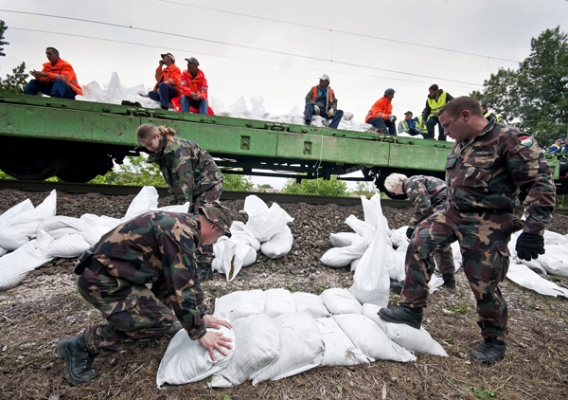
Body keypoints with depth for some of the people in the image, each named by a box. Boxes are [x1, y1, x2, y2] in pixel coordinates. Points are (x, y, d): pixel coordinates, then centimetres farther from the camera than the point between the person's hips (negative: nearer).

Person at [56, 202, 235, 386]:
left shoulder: (182, 225, 7)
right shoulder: (180, 233, -22)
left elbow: (189, 276, 15)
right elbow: (181, 287, -22)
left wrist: (203, 314, 13)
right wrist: (200, 333, -12)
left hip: (113, 268, 10)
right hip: (102, 280, -10)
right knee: (161, 320, -12)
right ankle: (83, 345, -1)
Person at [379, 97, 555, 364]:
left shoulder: (509, 140, -15)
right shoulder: (461, 144, 9)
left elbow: (540, 183, -16)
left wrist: (533, 230, -22)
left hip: (485, 225, -7)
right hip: (451, 212, 7)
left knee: (484, 285, 2)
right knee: (418, 246, -7)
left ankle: (495, 341, 29)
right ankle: (411, 310, 5)